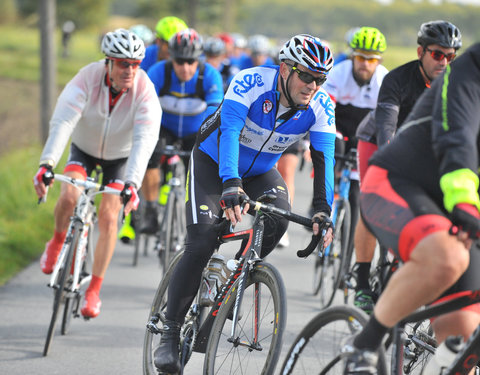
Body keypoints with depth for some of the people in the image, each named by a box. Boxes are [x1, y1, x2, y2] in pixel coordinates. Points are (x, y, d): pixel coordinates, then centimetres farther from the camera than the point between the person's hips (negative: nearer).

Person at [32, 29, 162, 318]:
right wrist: (47, 164, -55)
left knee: (108, 216, -12)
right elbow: (62, 122, -41)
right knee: (70, 195, -25)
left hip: (120, 155, 0)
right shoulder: (88, 79, -31)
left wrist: (132, 184, -55)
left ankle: (94, 291, 0)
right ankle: (57, 243, 8)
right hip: (84, 148, 0)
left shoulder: (145, 91, -31)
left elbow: (144, 140, -41)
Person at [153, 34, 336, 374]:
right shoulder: (252, 82, -32)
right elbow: (229, 132, -42)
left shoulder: (321, 106, -20)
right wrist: (231, 186, -57)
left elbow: (324, 158, -25)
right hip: (213, 162, -4)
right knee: (202, 242, -19)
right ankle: (170, 332, -8)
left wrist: (323, 210, -39)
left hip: (261, 171, 4)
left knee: (278, 219, -27)